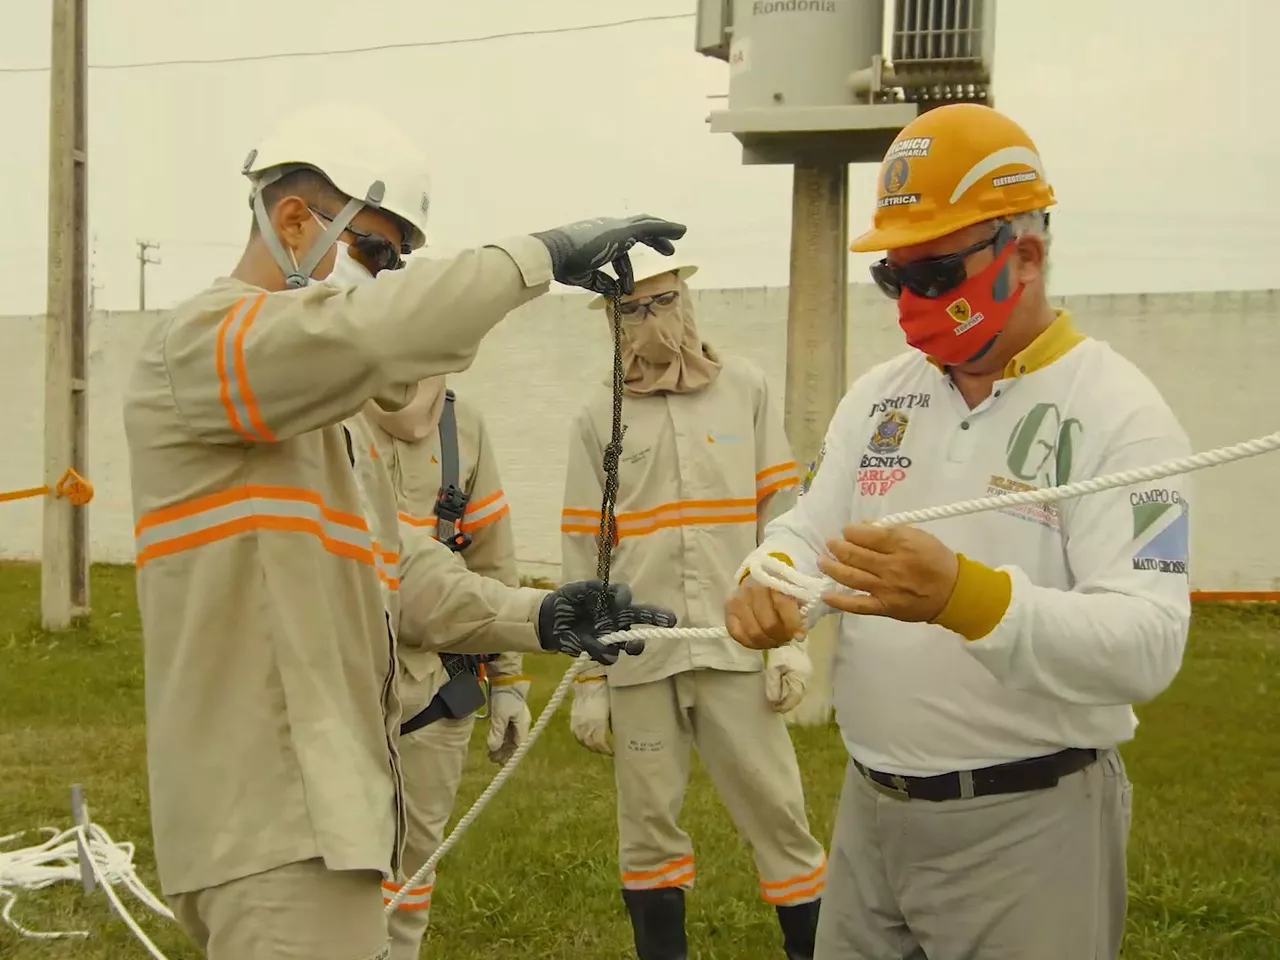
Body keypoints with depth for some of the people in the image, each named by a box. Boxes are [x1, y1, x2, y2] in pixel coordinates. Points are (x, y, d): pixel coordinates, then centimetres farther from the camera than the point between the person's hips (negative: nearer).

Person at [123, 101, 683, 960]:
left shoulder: (319, 405, 22)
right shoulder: (199, 345, -10)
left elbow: (396, 568, 17)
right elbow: (372, 335, -30)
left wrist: (533, 618, 1)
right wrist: (538, 257, -21)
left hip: (321, 799, 10)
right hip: (272, 817, -10)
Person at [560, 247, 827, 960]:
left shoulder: (746, 389, 4)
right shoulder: (597, 419, 5)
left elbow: (784, 518, 3)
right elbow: (583, 556, 6)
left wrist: (791, 638, -3)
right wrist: (588, 679, 3)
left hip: (736, 648, -1)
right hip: (638, 657, 1)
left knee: (778, 813, 2)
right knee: (648, 825, 8)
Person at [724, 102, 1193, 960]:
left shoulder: (1118, 411, -13)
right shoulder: (880, 396, 9)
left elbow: (1149, 644, -23)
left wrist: (966, 596, -39)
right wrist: (769, 581, -17)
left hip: (1028, 827, -6)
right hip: (870, 811, 6)